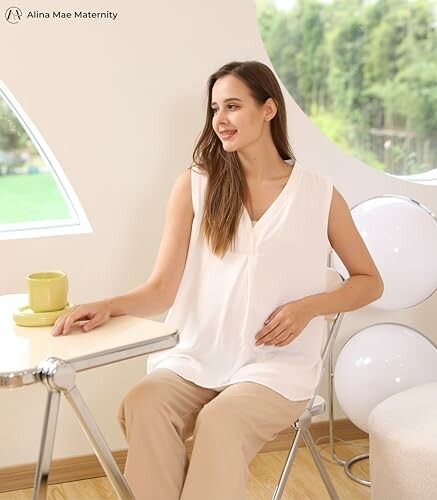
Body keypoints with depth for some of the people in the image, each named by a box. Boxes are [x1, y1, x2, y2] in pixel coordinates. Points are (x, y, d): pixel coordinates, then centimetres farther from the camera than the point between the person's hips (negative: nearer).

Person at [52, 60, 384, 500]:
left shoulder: (318, 194, 3)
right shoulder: (195, 185, 4)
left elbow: (369, 281, 11)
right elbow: (162, 290, -1)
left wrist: (307, 307, -7)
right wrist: (109, 306, -22)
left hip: (277, 364, -1)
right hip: (197, 358, 2)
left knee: (219, 423, -33)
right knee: (141, 406, -31)